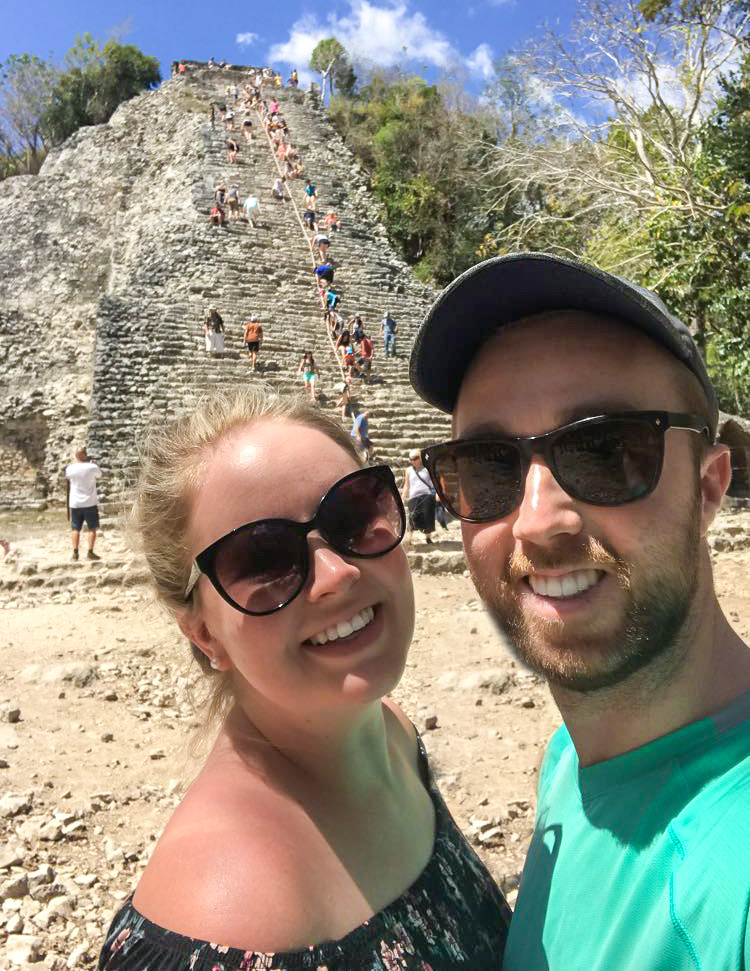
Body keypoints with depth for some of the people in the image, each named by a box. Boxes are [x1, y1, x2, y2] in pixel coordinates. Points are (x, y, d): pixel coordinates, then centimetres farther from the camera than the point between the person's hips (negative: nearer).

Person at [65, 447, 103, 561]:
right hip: (90, 503, -2)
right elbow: (99, 476, 10)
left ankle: (75, 553, 6)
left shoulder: (70, 468, -4)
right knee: (92, 528, 6)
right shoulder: (92, 467, -10)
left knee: (75, 529, 9)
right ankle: (90, 553, 3)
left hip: (75, 504, 2)